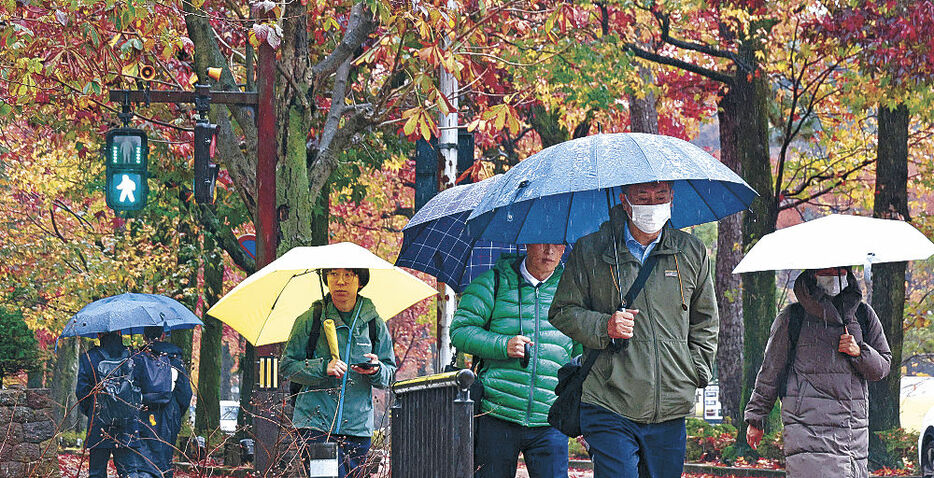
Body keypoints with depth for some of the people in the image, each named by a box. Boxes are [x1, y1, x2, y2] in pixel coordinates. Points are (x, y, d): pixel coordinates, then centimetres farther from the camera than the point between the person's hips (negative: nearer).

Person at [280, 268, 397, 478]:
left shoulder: (375, 324, 8)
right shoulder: (310, 319, 2)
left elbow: (390, 376, 13)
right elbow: (287, 366, 3)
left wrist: (376, 370, -11)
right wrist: (323, 367, -13)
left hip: (358, 427, 2)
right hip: (314, 425, -2)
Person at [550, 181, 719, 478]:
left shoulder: (692, 252, 10)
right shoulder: (590, 251, 2)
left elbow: (705, 322, 21)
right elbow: (562, 313, 6)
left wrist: (696, 372, 10)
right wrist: (604, 327, -12)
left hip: (671, 409, 3)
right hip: (609, 407, -3)